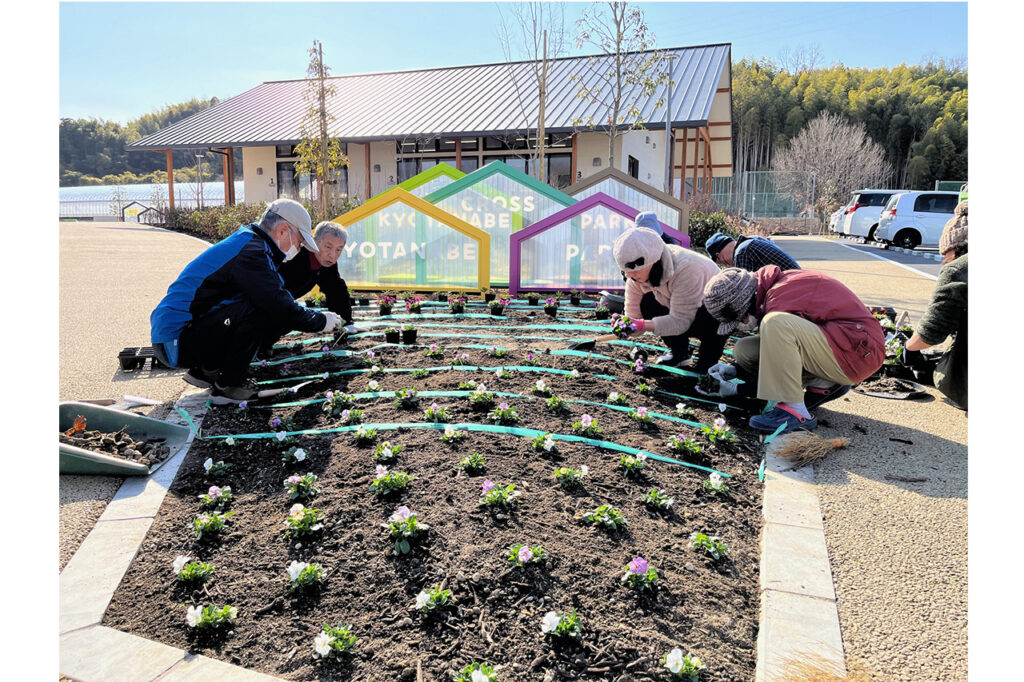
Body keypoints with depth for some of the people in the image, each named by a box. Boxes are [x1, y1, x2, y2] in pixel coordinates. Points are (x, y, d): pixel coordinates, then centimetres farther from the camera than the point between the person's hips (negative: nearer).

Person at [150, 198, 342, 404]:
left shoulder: (246, 241, 14)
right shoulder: (250, 252, -19)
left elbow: (276, 297, 22)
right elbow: (279, 308, -24)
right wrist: (322, 321, -10)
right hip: (176, 342, -10)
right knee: (258, 310, -25)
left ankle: (206, 370, 14)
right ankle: (227, 387, -11)